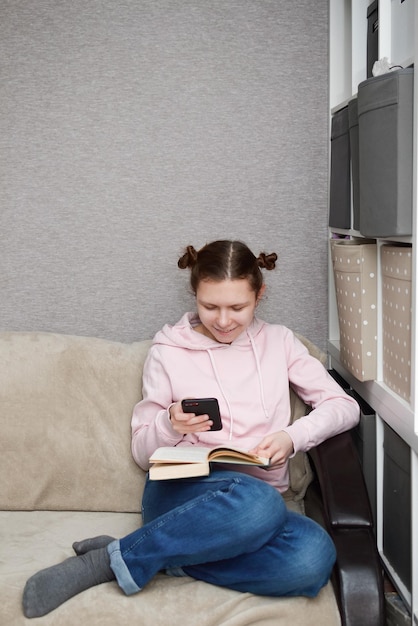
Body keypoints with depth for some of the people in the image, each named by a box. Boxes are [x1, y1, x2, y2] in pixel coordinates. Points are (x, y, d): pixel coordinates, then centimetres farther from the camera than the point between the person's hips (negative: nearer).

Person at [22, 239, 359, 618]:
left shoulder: (278, 341, 12)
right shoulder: (168, 352, 7)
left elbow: (344, 406, 10)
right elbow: (143, 453, 9)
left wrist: (292, 437, -8)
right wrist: (171, 424, -13)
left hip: (259, 499, 3)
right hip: (183, 491, -3)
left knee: (315, 556, -34)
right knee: (257, 501, -40)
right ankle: (107, 560, -24)